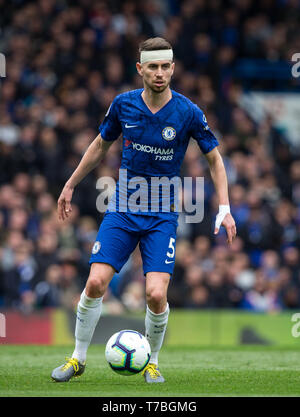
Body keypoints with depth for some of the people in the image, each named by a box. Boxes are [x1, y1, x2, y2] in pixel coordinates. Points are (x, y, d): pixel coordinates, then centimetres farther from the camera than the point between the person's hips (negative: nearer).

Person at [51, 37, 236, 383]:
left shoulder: (188, 112, -9)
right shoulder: (123, 105, -3)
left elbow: (214, 158, 3)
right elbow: (100, 146, 15)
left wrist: (224, 208, -4)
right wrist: (70, 186, 20)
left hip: (162, 214, -2)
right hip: (122, 208, 2)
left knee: (156, 293, -15)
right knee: (96, 282, -12)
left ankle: (151, 363, 11)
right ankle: (78, 358, 9)